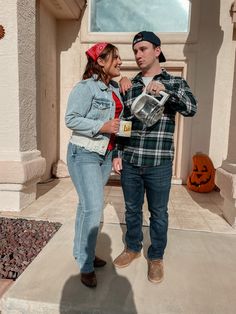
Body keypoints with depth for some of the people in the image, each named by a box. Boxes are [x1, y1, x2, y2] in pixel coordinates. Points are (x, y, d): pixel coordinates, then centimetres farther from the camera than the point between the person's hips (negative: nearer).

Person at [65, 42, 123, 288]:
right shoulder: (85, 87, -12)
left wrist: (116, 153, 14)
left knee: (88, 205, 15)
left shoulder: (115, 88, 12)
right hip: (84, 154, -7)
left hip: (105, 155, 7)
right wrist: (101, 127, -23)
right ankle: (86, 266, 11)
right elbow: (71, 119, -14)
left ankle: (82, 251, 33)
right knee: (93, 208, -9)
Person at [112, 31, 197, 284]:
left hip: (159, 164, -2)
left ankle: (156, 257, 33)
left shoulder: (175, 83, 4)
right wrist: (117, 154, 7)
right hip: (129, 162, 3)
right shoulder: (129, 86, 10)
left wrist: (166, 89, -26)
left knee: (158, 213, 11)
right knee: (132, 209, 17)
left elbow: (191, 109, -13)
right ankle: (132, 247, 40)